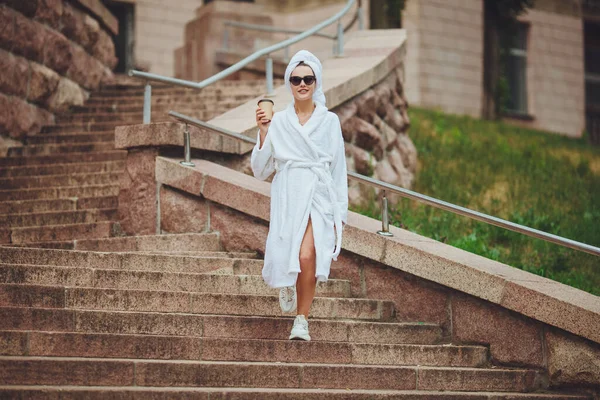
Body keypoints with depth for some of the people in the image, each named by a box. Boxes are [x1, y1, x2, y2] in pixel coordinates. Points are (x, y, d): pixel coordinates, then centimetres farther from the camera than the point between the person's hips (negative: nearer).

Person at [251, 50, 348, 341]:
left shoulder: (329, 121, 7)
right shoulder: (277, 121, 6)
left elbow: (339, 170, 10)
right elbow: (261, 170, 7)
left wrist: (340, 214, 5)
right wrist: (263, 134, -5)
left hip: (320, 197, -1)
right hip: (287, 197, 1)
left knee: (306, 257, -21)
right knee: (288, 258, -6)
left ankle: (302, 320, -5)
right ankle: (287, 282, 33)